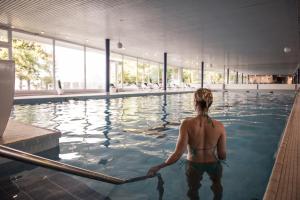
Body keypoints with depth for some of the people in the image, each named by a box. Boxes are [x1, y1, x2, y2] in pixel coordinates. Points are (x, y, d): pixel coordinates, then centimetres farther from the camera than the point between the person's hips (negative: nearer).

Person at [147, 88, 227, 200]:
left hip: (194, 165, -1)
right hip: (213, 164, 1)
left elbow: (178, 154, -31)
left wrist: (159, 167, -18)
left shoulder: (187, 124, -28)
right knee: (217, 188, 33)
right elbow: (222, 156, -12)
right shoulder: (219, 126, -21)